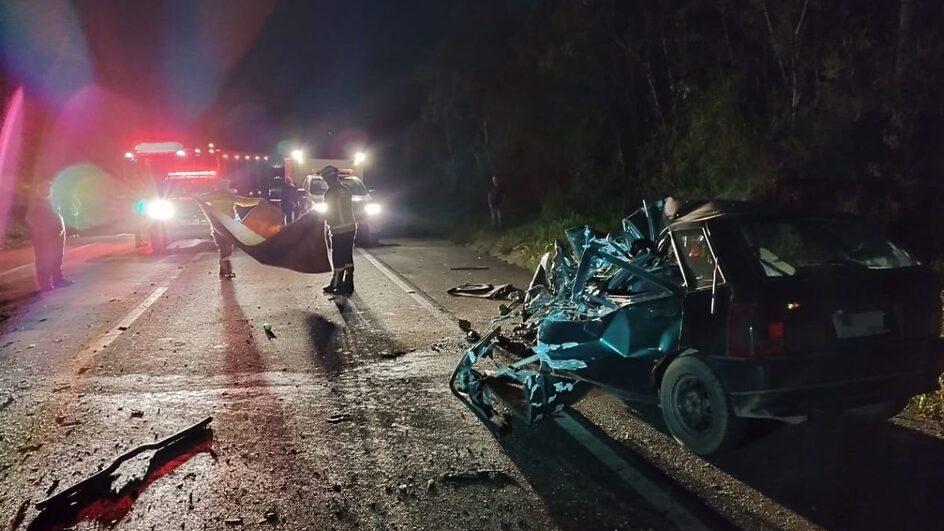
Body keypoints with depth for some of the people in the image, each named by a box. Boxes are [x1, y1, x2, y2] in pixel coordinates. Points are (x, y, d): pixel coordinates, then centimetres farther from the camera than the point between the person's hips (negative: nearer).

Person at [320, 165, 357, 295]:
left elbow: (328, 213, -12)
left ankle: (336, 284, 6)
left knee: (338, 260, 0)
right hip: (351, 227, 7)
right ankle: (348, 285, 15)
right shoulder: (346, 190, 10)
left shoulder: (330, 192, -14)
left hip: (338, 230, -7)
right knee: (348, 258, 11)